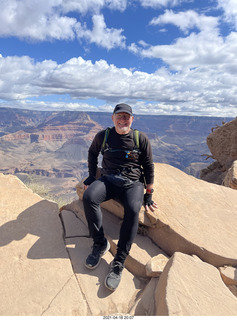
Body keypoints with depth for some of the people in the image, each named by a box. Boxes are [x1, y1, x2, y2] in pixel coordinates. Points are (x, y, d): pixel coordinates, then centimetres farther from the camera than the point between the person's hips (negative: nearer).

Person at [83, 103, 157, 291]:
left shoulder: (141, 139, 3)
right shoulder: (103, 136, 6)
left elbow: (149, 166, 8)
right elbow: (92, 153, 23)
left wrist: (148, 195, 4)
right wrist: (92, 176, 12)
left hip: (133, 183, -1)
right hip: (108, 180, 2)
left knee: (133, 210, -32)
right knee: (89, 197, -29)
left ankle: (119, 263, -21)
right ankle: (100, 244, -12)